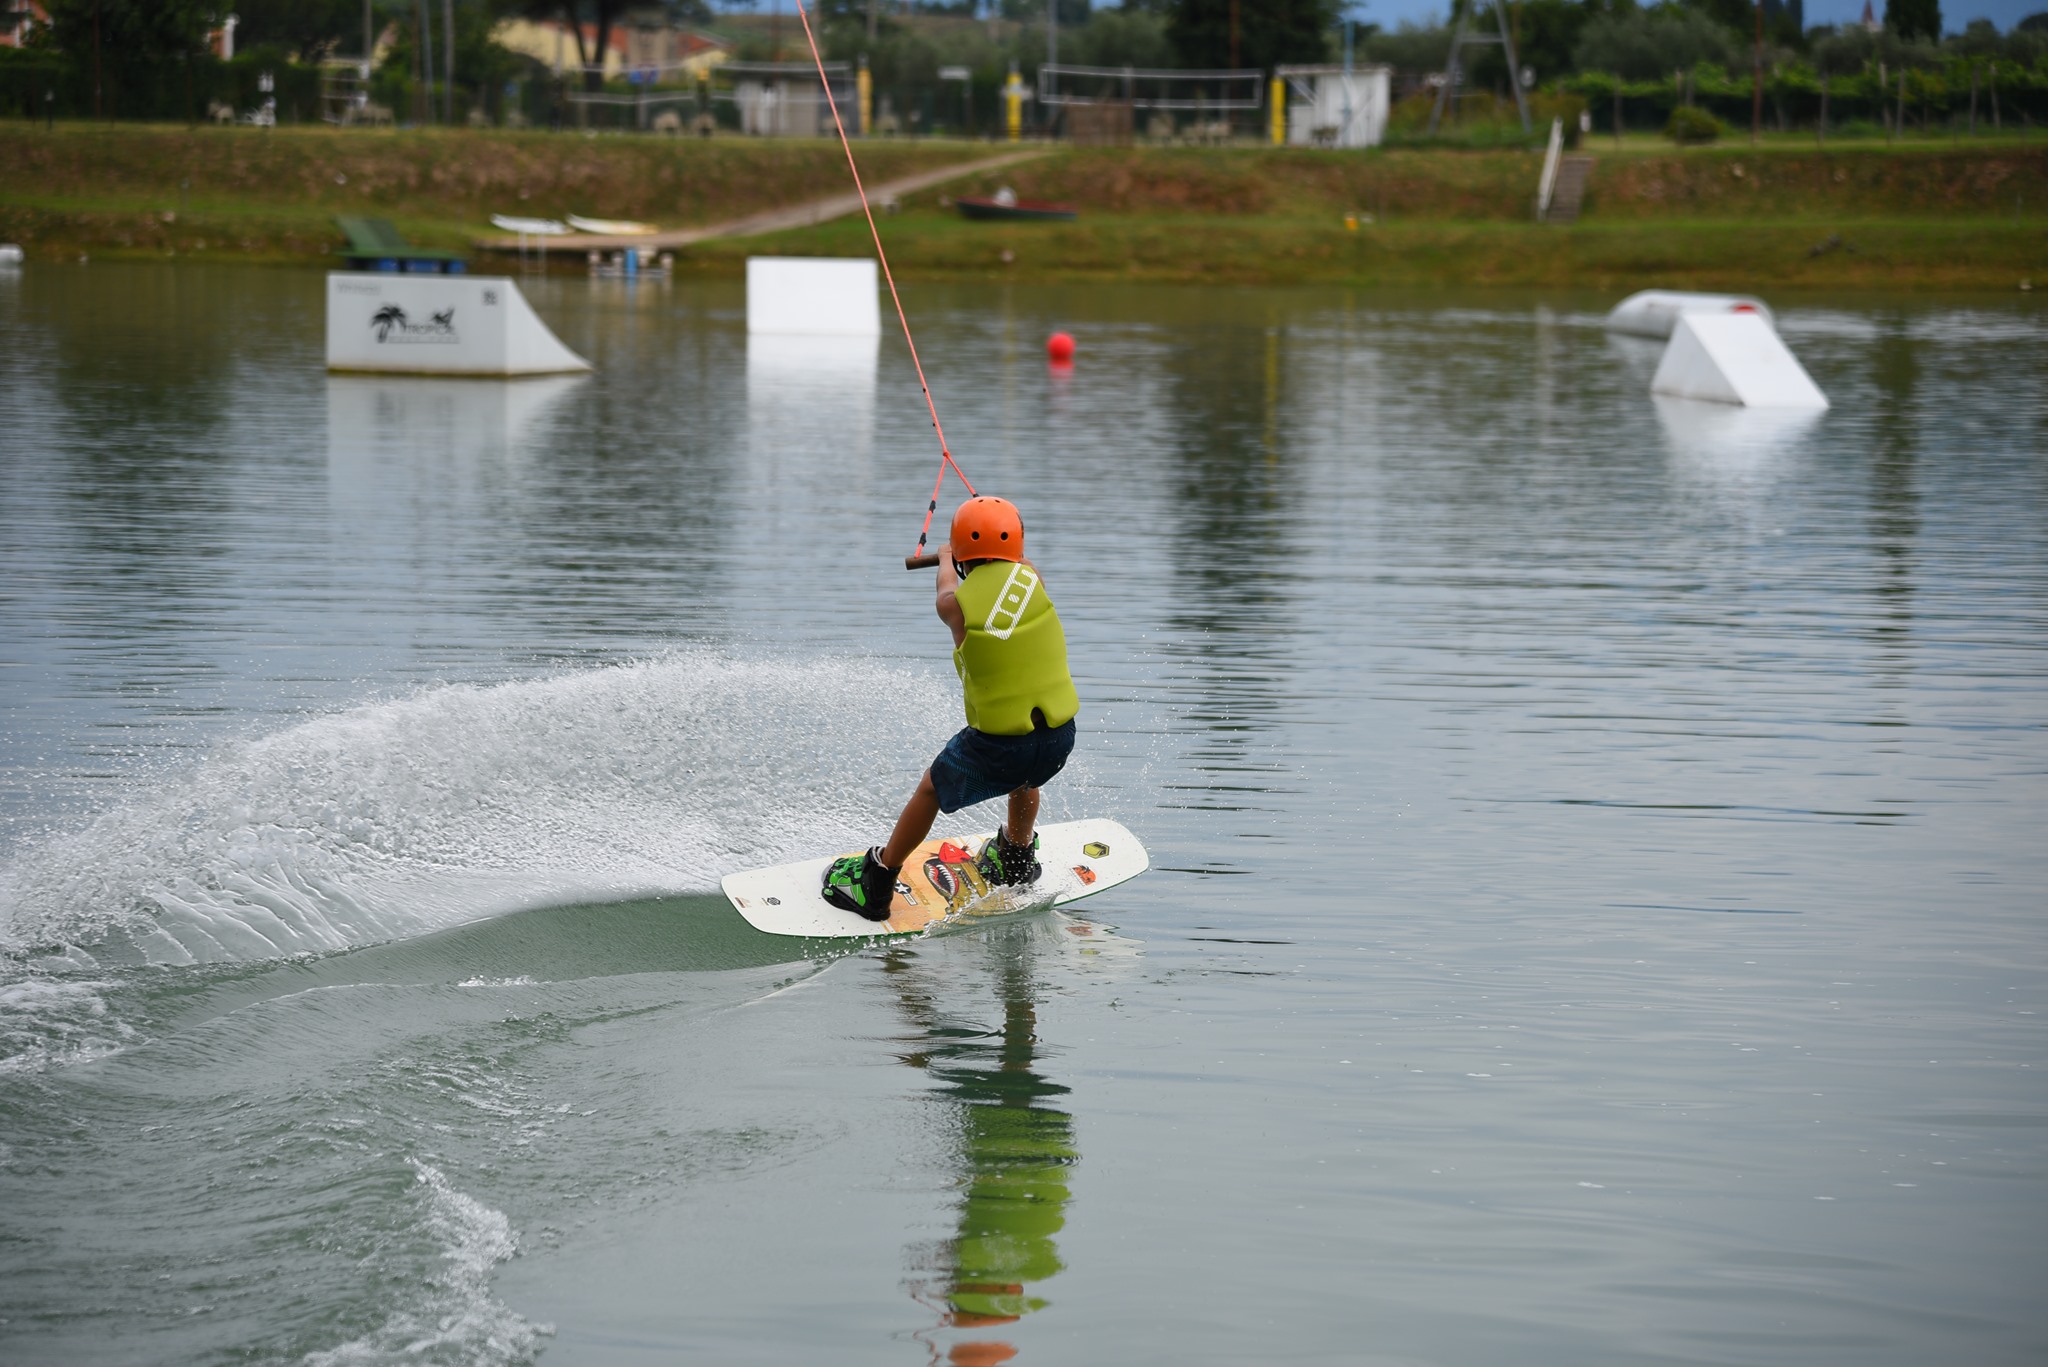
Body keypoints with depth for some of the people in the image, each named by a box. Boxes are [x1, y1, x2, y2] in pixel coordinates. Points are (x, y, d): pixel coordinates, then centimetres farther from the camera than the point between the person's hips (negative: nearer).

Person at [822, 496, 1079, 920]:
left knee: (930, 791, 22)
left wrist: (945, 557, 43)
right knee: (1024, 774, 38)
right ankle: (1017, 859, 58)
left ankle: (876, 885, 35)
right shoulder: (1030, 578, -4)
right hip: (1059, 739, 3)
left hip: (997, 747, -2)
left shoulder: (956, 603, -7)